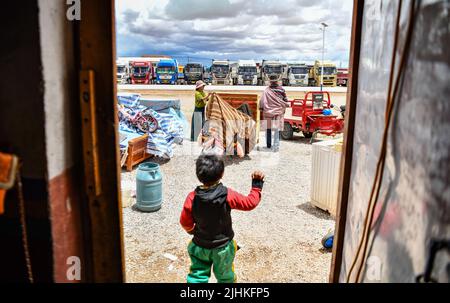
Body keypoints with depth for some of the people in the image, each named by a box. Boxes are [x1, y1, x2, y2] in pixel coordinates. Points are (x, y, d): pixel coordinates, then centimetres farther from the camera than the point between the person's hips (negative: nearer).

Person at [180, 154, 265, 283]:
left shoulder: (192, 197, -20)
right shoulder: (227, 195, -24)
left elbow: (185, 222, -9)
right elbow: (250, 202, -13)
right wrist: (257, 185, 1)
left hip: (200, 246, 1)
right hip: (222, 246, 0)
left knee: (197, 276, 15)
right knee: (224, 276, 23)